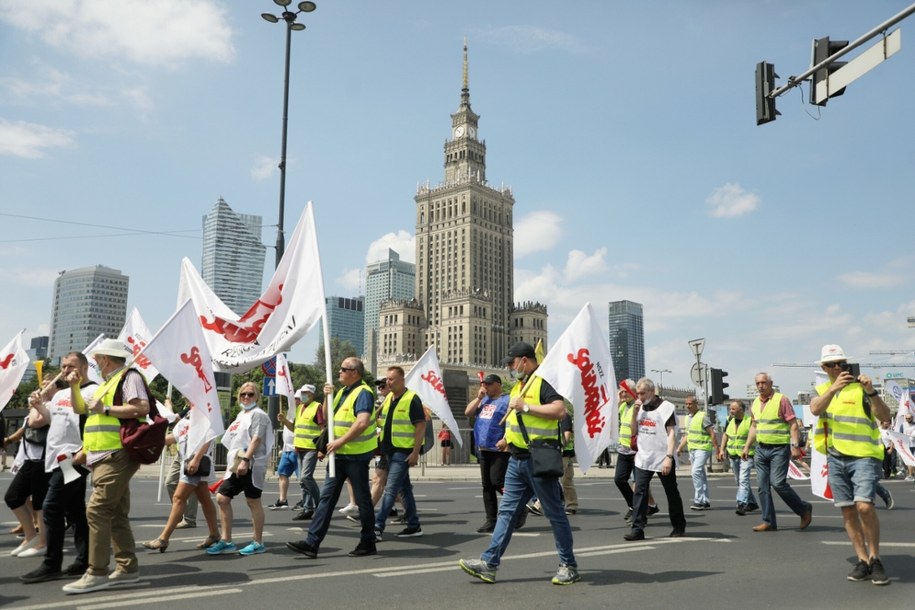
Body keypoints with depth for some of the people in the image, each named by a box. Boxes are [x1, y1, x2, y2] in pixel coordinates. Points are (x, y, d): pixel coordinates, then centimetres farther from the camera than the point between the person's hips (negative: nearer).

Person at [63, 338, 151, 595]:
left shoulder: (129, 376, -7)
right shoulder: (108, 383, 23)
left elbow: (142, 408, -21)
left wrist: (104, 409, -16)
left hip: (117, 457, -10)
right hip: (105, 458, 10)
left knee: (97, 510, -14)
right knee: (116, 513, 9)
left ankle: (97, 573, -11)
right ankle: (127, 568, 12)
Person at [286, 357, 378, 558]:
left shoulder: (363, 393, -14)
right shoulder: (342, 391, 15)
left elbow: (363, 422, -27)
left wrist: (341, 441, -25)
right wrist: (328, 397, 3)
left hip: (356, 455, -9)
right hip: (339, 454, 9)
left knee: (362, 499, 3)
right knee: (327, 497, 6)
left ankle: (368, 543, 16)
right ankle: (312, 542, 7)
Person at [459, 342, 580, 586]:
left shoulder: (543, 381, -13)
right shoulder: (520, 384, 15)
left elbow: (560, 410, -28)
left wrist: (525, 406, -25)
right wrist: (508, 438, 21)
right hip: (517, 459, 9)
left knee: (554, 513, 3)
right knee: (507, 511, 7)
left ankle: (569, 566, 15)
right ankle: (489, 563, 9)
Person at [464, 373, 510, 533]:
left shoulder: (507, 400, -5)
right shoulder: (483, 400, 17)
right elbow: (468, 412, 12)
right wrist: (479, 397, 4)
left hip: (500, 450, -7)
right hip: (483, 450, 7)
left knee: (497, 482, -14)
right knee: (487, 486, 7)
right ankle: (491, 520, 11)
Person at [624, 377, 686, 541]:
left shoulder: (666, 407, -9)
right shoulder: (640, 408, 9)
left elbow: (671, 433, -13)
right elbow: (634, 432, 11)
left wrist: (669, 457, -22)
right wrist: (634, 413, -4)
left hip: (663, 459, -4)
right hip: (643, 458, 5)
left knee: (672, 493, 11)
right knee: (639, 492, -6)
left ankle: (679, 526, 27)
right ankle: (637, 528, -7)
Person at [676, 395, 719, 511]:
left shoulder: (703, 416, -10)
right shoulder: (688, 417, 14)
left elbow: (712, 434, -11)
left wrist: (717, 450, -15)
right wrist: (679, 448, 17)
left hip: (703, 449, -8)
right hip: (692, 449, 8)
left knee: (696, 472, -19)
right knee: (701, 475, 11)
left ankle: (699, 500, -16)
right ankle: (705, 502, 16)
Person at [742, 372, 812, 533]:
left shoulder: (781, 399, -8)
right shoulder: (755, 403, 12)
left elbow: (793, 424, -10)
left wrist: (795, 446, -18)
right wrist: (747, 447, 16)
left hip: (779, 449, -7)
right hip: (761, 449, 7)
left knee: (777, 483, -12)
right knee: (763, 486, 4)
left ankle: (804, 509, 10)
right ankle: (768, 522, 11)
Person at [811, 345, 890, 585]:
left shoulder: (860, 387, 0)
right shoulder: (822, 390, 12)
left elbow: (885, 417, -9)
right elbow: (815, 409, -10)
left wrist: (871, 392, -24)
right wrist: (833, 388, -25)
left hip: (863, 456, -4)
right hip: (835, 458, 4)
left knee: (864, 506, -18)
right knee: (848, 511, 6)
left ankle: (875, 558, 0)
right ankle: (863, 561, 15)